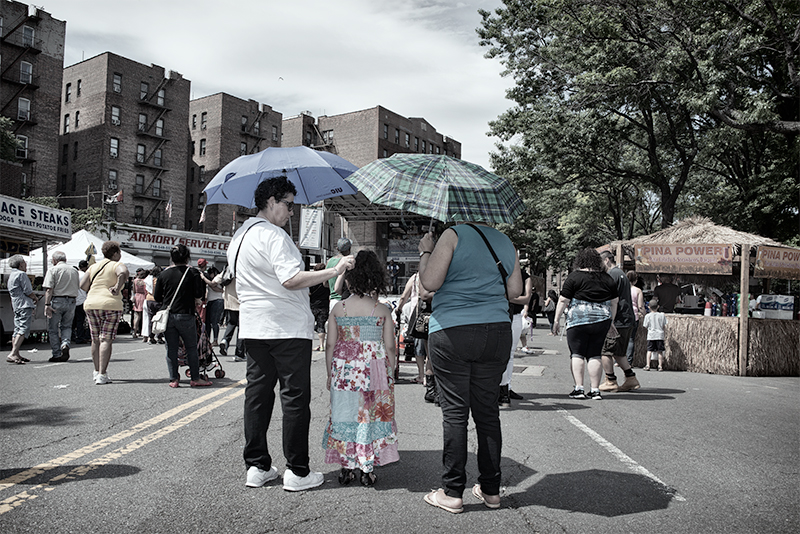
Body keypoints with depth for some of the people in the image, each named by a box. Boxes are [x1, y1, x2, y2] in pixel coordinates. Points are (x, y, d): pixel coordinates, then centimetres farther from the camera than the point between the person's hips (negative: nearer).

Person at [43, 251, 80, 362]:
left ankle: (57, 354, 6)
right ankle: (65, 343, -10)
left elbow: (49, 289, -11)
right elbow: (78, 288, 13)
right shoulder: (74, 271, 12)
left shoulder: (52, 270, -3)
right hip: (71, 301, 4)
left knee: (53, 329, 6)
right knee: (67, 326, 17)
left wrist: (47, 305, -14)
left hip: (57, 300, -4)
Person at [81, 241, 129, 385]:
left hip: (91, 304, 5)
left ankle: (97, 371, 25)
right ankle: (102, 375, -9)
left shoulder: (93, 267, 15)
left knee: (96, 340, 15)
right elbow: (123, 273, -25)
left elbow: (82, 285, 8)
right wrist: (118, 288, -14)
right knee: (106, 340, -5)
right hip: (110, 304, -5)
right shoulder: (117, 265, -1)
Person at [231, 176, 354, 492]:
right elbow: (291, 280, -23)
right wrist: (335, 270, -23)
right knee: (295, 397, -1)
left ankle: (256, 466, 18)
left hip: (253, 327, 9)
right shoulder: (273, 235, -13)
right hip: (288, 327, -9)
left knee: (258, 394, 12)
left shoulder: (238, 238, 17)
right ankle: (297, 472, 4)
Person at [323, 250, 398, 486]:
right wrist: (391, 374, 9)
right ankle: (368, 469, 13)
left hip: (344, 370, 1)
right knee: (371, 416, 9)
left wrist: (330, 375, 11)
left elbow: (331, 346, 1)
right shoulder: (383, 311, -4)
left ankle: (346, 467, 18)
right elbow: (389, 347, -3)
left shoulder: (338, 309, -1)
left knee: (345, 415, 12)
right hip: (374, 371, -1)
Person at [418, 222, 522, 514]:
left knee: (454, 413, 1)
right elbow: (514, 291, 15)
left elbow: (430, 282, -11)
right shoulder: (506, 243, 13)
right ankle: (491, 490, 20)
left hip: (451, 334, -5)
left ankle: (452, 492, 8)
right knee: (488, 411, 12)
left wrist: (426, 252, 5)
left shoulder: (454, 235, -5)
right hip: (496, 333, 5)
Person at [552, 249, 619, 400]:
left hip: (579, 320, -4)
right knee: (595, 354, 7)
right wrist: (611, 321, 26)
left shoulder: (574, 277, -2)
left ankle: (578, 388, -4)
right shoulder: (607, 279, 12)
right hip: (602, 320, 4)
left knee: (577, 354, 2)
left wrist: (556, 319, 0)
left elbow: (563, 300, -5)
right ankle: (595, 390, 6)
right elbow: (614, 302, 17)